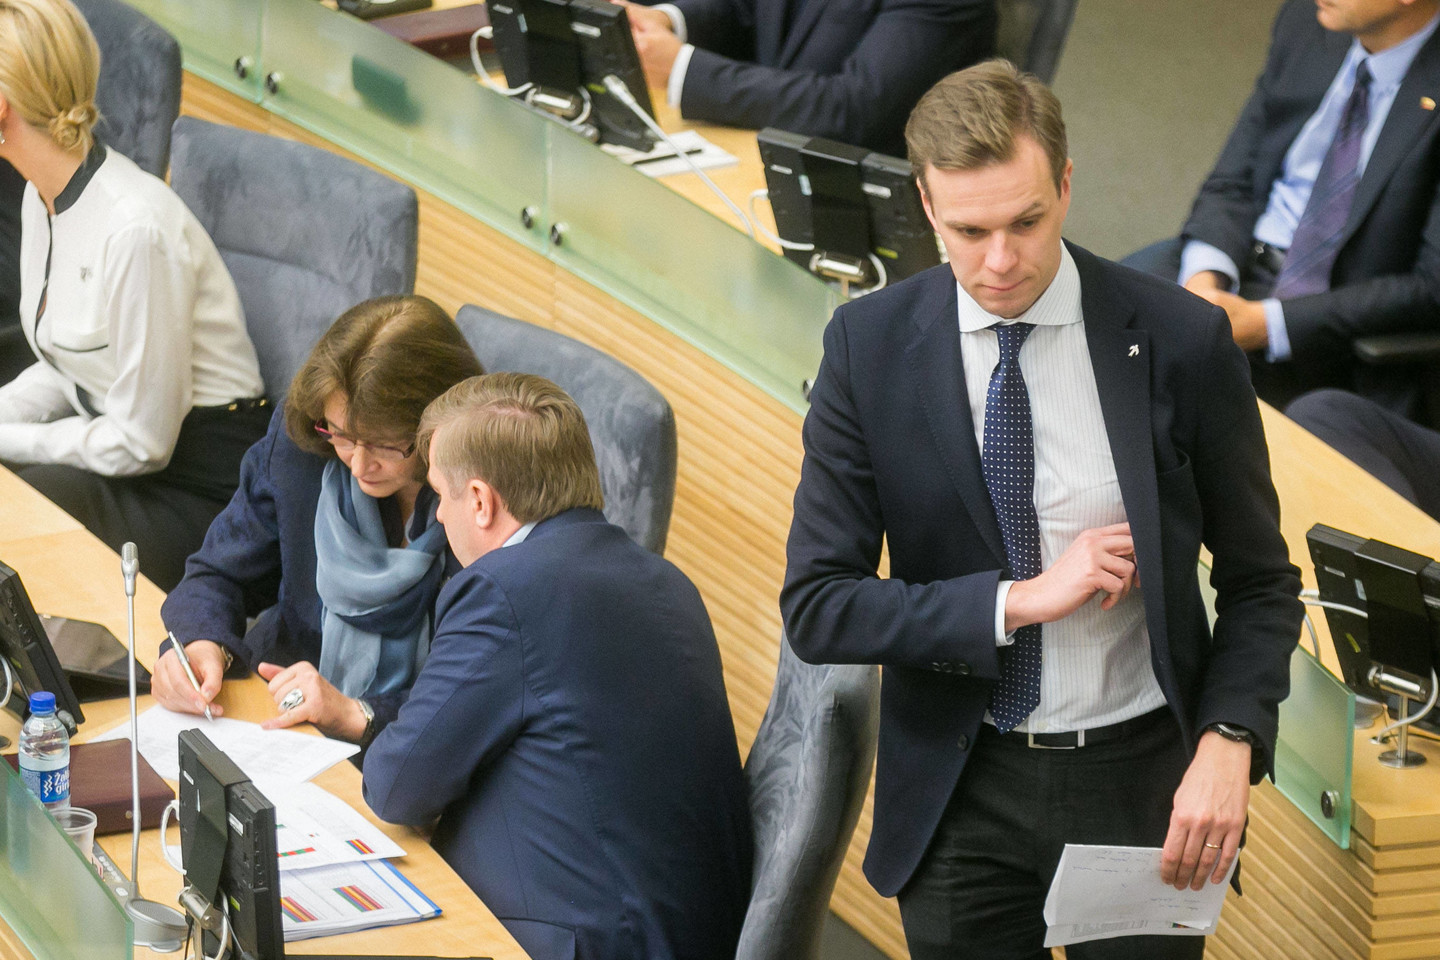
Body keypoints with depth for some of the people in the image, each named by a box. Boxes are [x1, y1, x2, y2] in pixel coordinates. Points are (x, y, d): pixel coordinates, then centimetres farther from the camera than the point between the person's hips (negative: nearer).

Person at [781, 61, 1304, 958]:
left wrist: (1229, 745, -16)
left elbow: (1259, 584, 0)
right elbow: (816, 606, -8)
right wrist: (1018, 601, -19)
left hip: (1144, 783, 0)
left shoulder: (1181, 338, -8)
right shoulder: (870, 345, -7)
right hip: (961, 802, 1)